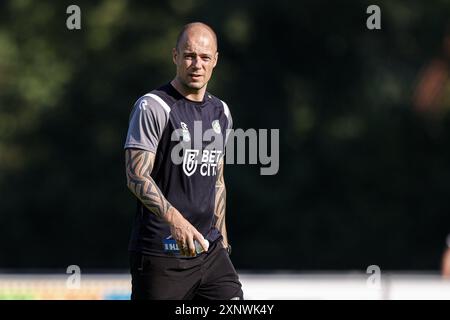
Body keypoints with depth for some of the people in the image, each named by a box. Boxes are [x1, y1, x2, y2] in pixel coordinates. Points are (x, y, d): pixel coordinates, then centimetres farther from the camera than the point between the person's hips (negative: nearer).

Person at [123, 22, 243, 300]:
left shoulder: (221, 112, 15)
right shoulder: (152, 107, -8)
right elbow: (137, 176, -17)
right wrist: (175, 220, -30)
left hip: (209, 250, 6)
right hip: (160, 253, -6)